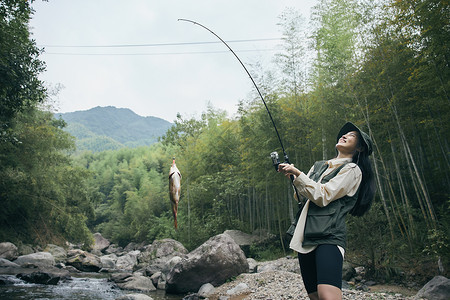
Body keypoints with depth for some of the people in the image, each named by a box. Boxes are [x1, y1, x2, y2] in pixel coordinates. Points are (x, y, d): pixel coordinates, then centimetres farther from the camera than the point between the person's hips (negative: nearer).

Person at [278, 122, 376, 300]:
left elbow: (322, 196, -10)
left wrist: (297, 173, -8)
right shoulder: (319, 166, 22)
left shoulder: (352, 170, 0)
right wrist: (291, 174, 5)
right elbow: (303, 194, 21)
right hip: (306, 239, 7)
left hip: (328, 238, -7)